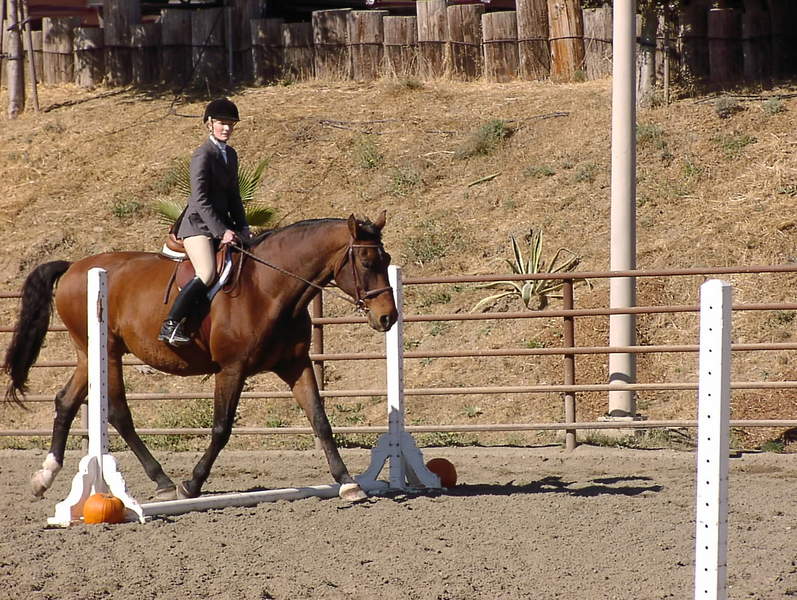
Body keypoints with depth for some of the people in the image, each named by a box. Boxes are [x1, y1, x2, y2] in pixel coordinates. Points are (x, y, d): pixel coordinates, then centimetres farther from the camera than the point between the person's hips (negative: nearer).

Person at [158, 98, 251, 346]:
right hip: (198, 224, -9)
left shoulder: (230, 155, 15)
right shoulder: (203, 155, -11)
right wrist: (222, 232, -22)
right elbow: (200, 200, -17)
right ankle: (170, 326, -27)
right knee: (207, 274, -27)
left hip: (221, 224, 9)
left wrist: (242, 228, 9)